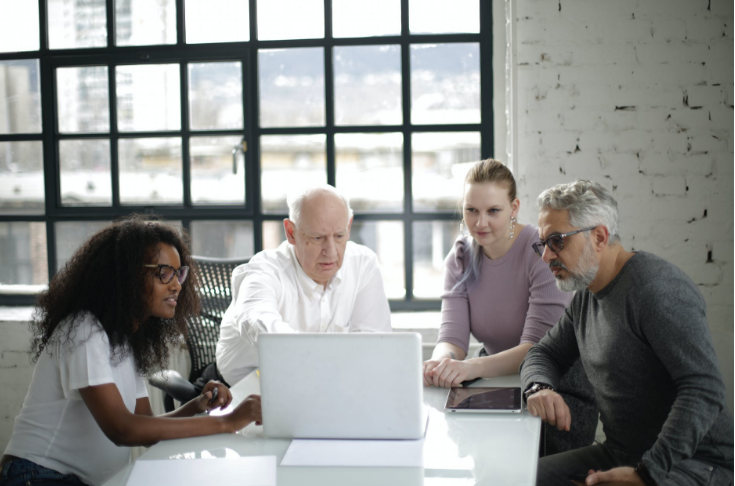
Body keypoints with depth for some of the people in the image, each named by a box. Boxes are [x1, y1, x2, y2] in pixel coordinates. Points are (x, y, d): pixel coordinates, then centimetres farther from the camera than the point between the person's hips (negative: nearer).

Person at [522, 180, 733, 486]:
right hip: (621, 454, 8)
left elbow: (705, 391, -25)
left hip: (692, 462, -8)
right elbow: (543, 353, 20)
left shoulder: (656, 288, -18)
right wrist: (539, 388, -5)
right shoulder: (586, 296, 10)